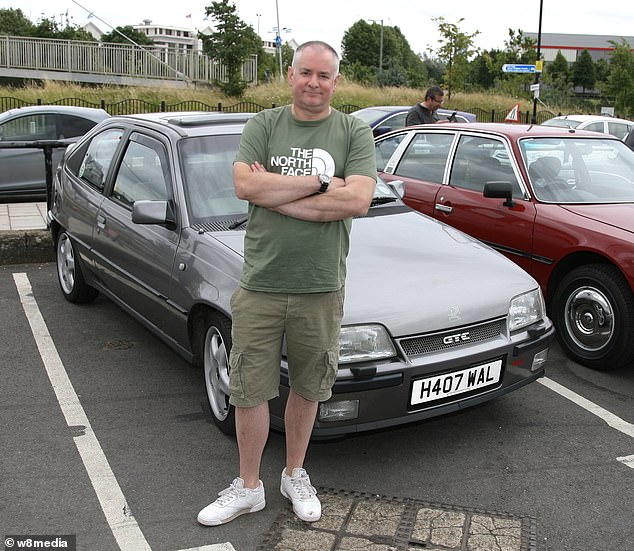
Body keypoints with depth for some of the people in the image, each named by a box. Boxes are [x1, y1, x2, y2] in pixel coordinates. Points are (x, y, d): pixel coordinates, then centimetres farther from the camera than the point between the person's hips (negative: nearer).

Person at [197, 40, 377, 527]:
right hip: (260, 284, 1)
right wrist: (321, 183, -14)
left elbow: (358, 200, -15)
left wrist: (276, 195, -14)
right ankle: (249, 488, 28)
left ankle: (295, 475, 38)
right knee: (250, 392, 8)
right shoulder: (263, 125, 4)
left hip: (321, 287, 0)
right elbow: (245, 185, -13)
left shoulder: (354, 132, 1)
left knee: (307, 389, 15)